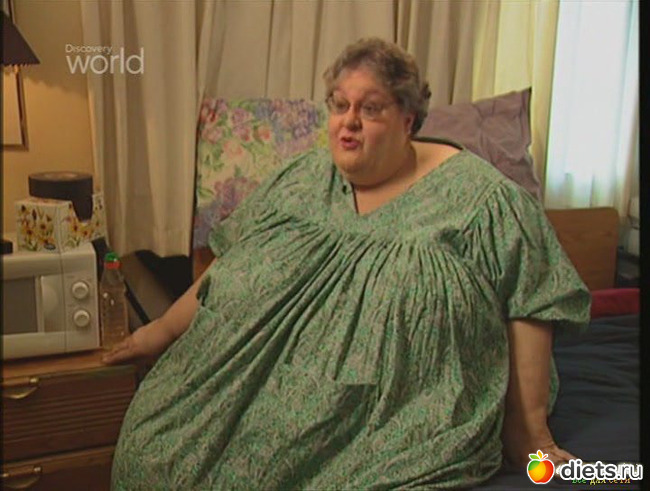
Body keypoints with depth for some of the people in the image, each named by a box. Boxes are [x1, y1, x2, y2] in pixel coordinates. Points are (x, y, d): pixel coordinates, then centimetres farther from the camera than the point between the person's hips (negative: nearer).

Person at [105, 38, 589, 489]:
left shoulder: (480, 199, -6)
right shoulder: (301, 180, 10)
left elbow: (529, 309, -7)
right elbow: (231, 266, 16)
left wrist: (529, 431, -8)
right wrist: (164, 330, 13)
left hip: (397, 426, -3)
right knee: (155, 449, -12)